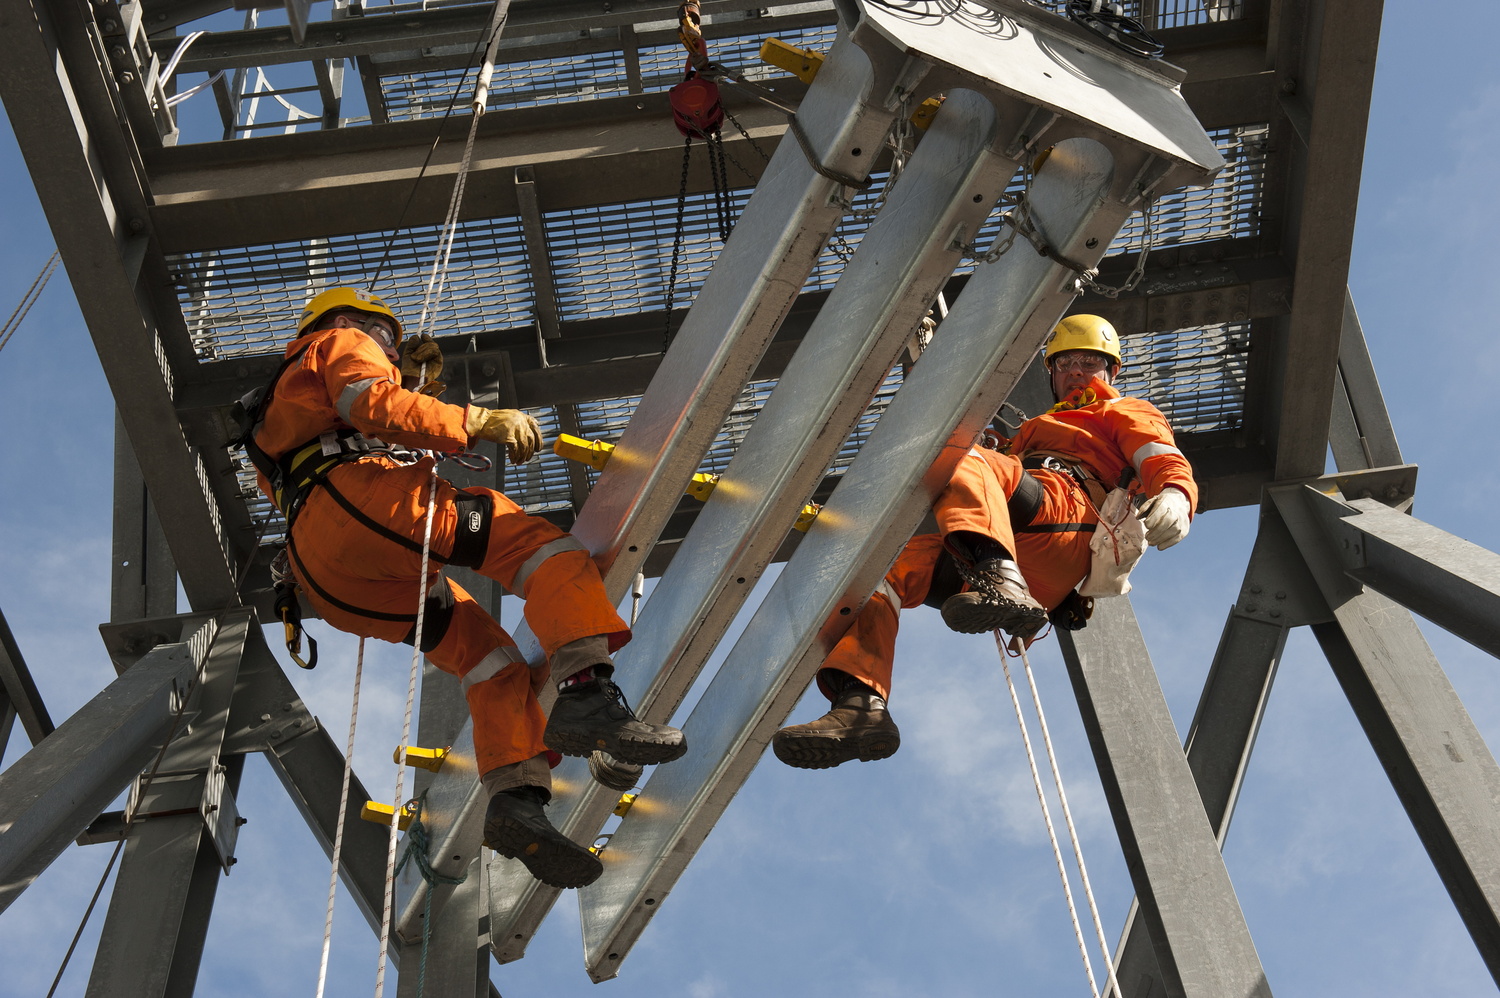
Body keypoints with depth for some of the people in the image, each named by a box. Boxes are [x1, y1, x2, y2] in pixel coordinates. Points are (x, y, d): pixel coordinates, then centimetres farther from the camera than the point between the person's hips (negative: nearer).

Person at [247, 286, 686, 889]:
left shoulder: (288, 401, 46)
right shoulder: (341, 344, 19)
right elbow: (374, 404, -4)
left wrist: (411, 381, 43)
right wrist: (476, 422, -14)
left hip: (323, 571, 8)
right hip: (360, 499, -8)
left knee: (486, 654, 5)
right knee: (541, 546, -16)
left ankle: (516, 796, -16)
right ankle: (586, 694, -39)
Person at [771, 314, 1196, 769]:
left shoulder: (1128, 413, 31)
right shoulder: (1032, 432, 50)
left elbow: (1167, 463, 10)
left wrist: (1175, 498, -15)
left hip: (1068, 512, -6)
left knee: (956, 456, -33)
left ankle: (1003, 586, -57)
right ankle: (860, 705, -34)